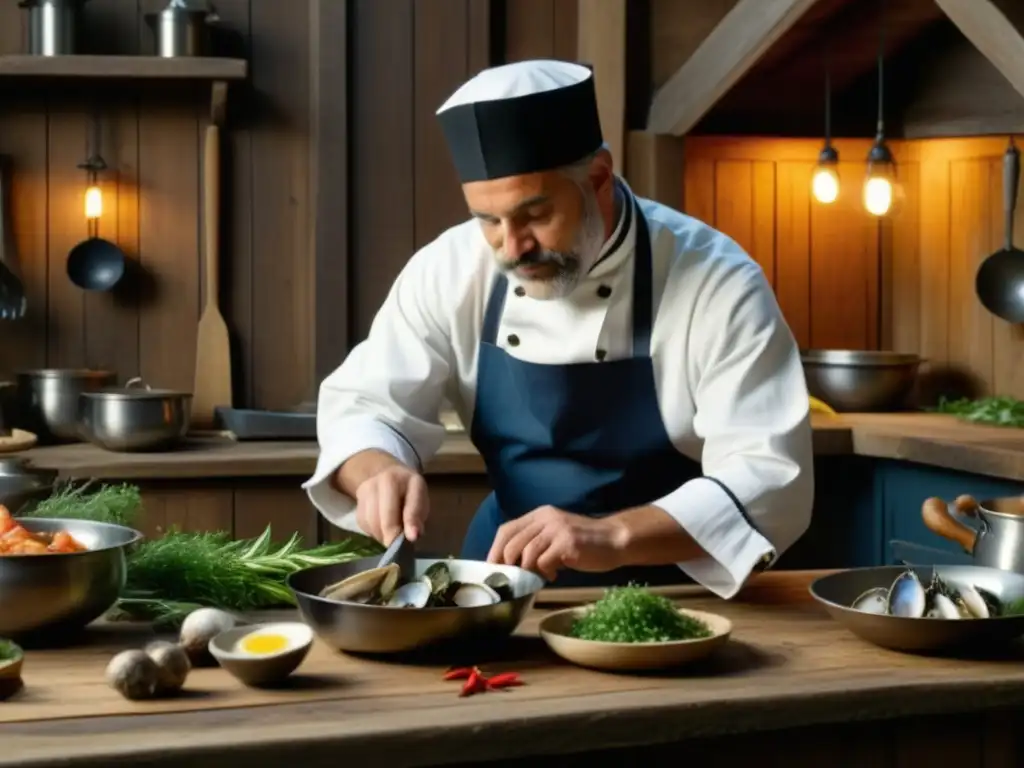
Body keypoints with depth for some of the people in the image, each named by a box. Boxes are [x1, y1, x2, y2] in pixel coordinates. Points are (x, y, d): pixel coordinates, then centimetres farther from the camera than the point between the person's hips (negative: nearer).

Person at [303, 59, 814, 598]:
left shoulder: (717, 283, -18)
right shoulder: (452, 269, -7)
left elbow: (771, 482, -23)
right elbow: (363, 404, 1)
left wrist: (614, 535, -38)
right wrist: (379, 472, -23)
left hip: (669, 596, -2)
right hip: (508, 583, 3)